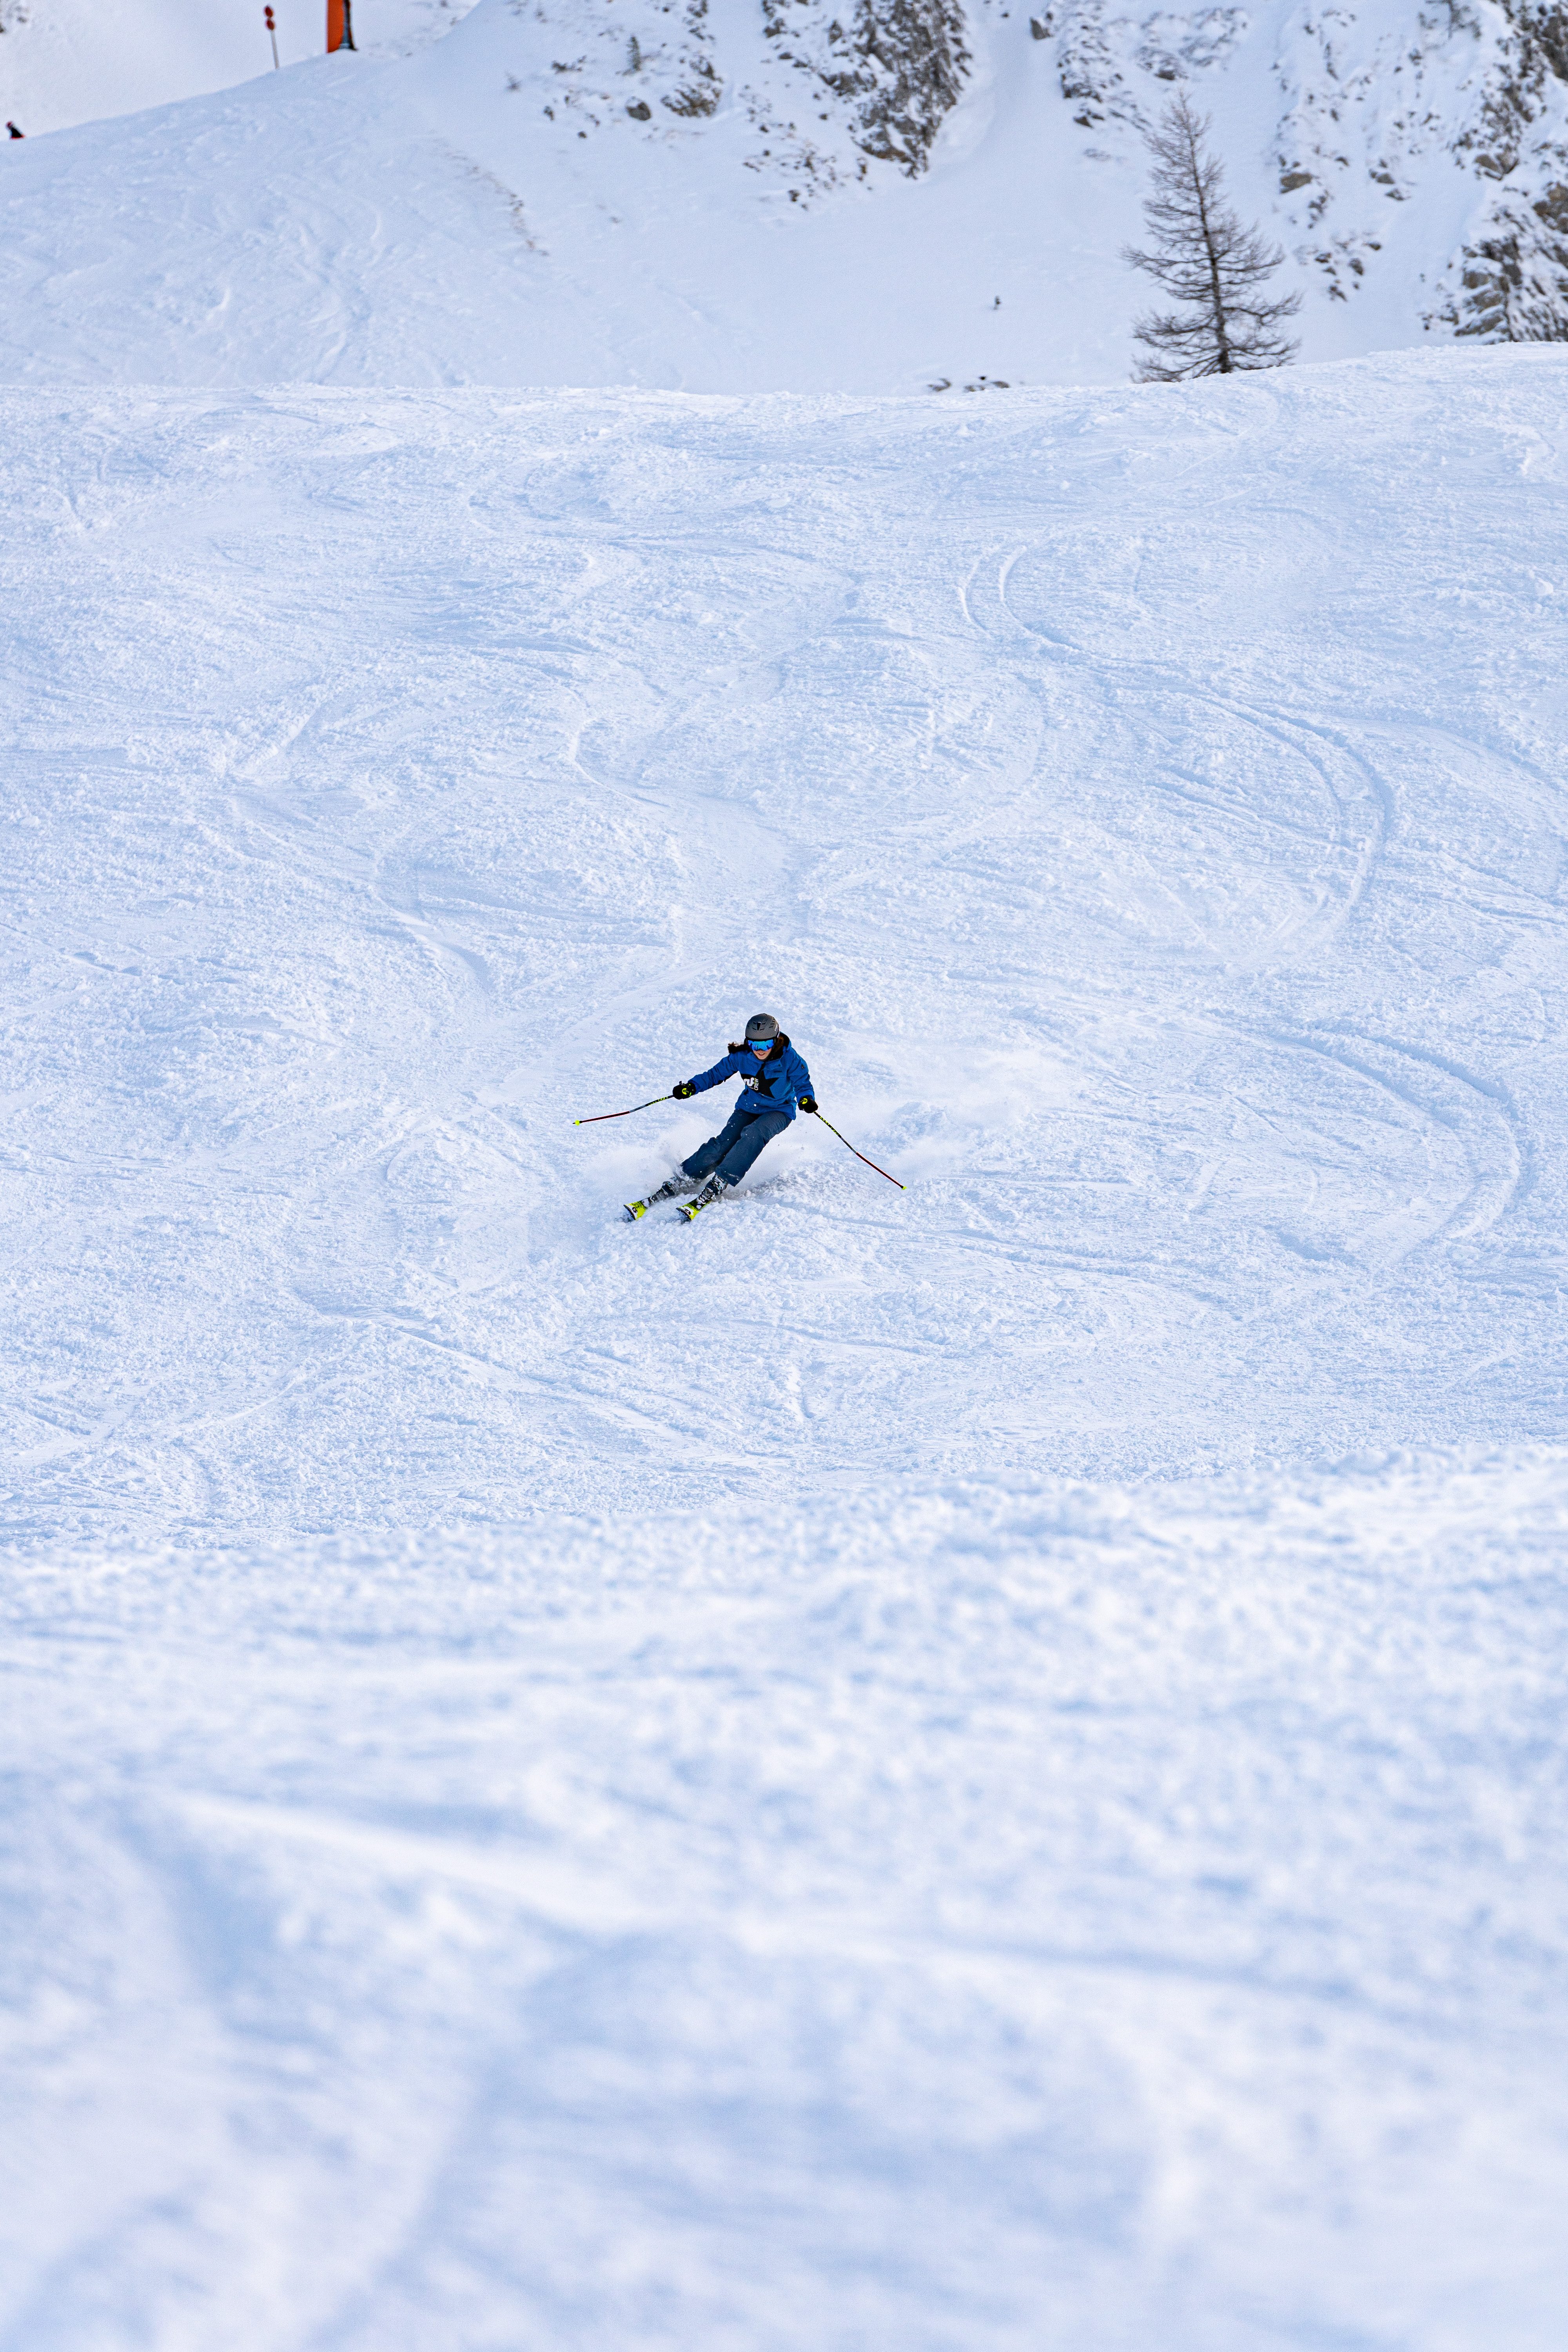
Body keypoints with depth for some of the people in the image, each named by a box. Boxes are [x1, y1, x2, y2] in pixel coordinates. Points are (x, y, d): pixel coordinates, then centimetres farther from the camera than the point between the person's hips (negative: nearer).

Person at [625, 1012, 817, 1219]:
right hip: (749, 1108, 3)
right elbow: (716, 1074, -2)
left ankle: (713, 1190, -40)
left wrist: (806, 1099, -37)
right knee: (721, 1144, -19)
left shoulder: (788, 1058, -20)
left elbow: (802, 1083, -14)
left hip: (780, 1111, -3)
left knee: (753, 1134, -35)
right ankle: (669, 1190, -19)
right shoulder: (741, 1057, -11)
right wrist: (692, 1086, -19)